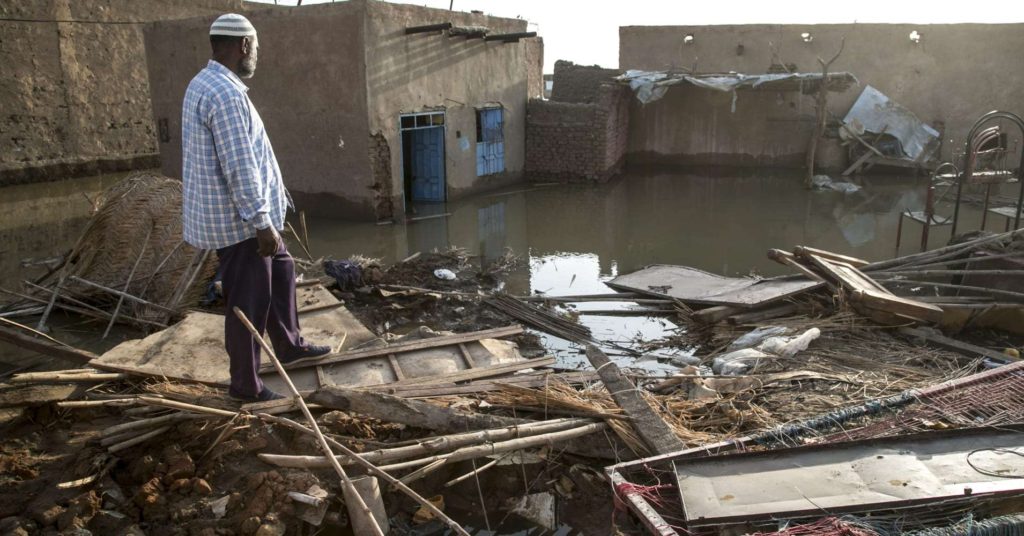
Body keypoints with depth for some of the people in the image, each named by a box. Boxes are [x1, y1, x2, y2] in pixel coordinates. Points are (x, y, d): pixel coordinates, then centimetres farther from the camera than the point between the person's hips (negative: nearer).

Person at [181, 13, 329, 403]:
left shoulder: (205, 84, 13)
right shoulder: (226, 94, -22)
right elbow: (239, 167, -26)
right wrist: (262, 222, -24)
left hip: (238, 215, 11)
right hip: (237, 219, -11)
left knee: (281, 269, 23)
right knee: (248, 301, 0)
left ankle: (288, 345, 36)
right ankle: (245, 384, 14)